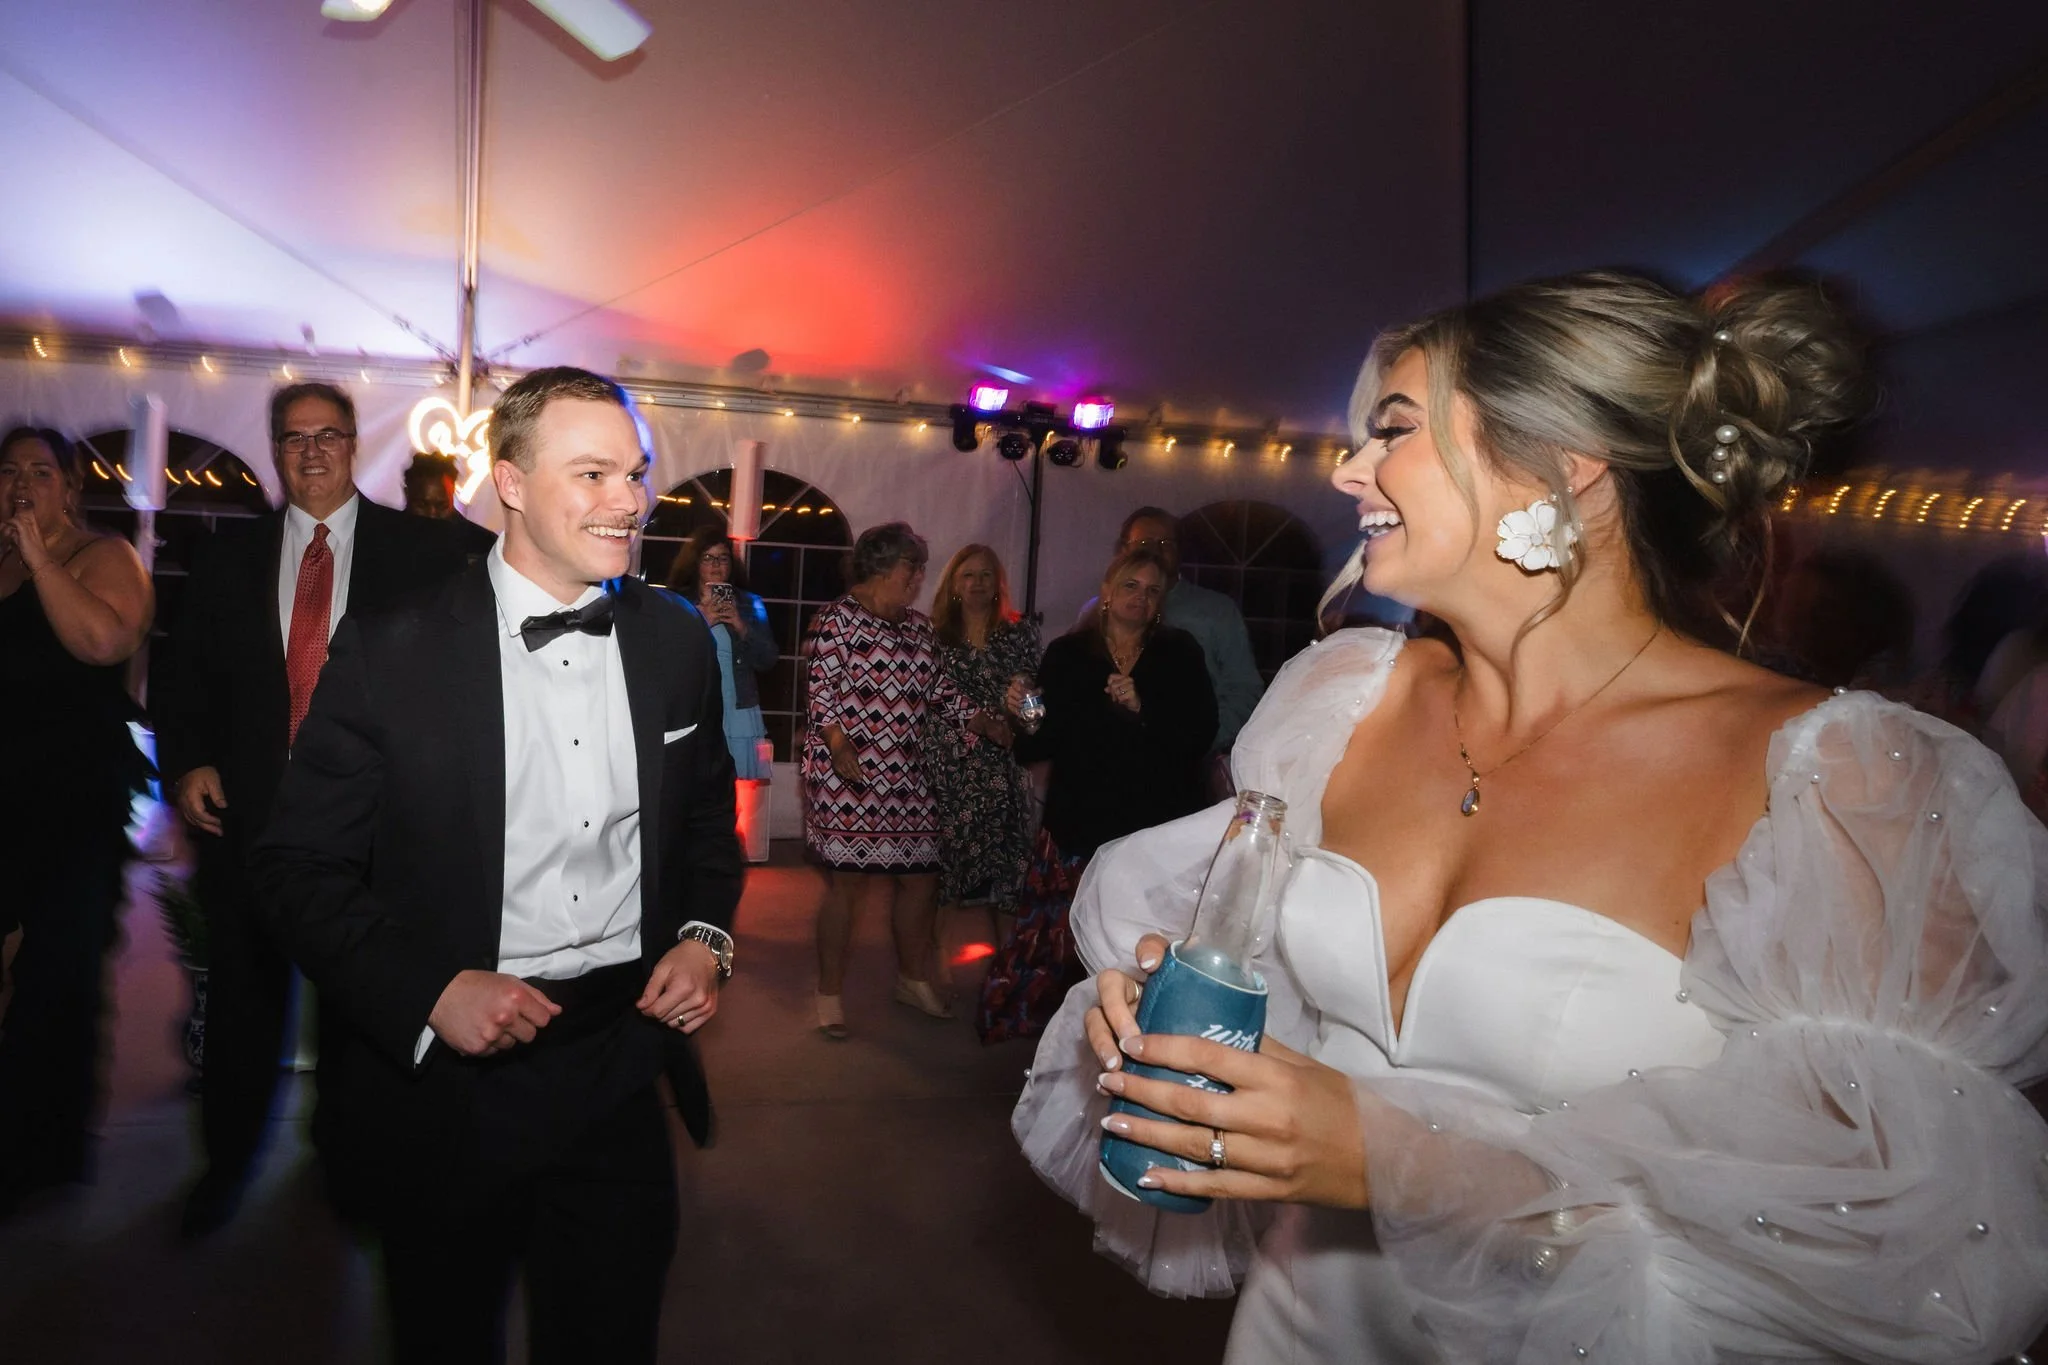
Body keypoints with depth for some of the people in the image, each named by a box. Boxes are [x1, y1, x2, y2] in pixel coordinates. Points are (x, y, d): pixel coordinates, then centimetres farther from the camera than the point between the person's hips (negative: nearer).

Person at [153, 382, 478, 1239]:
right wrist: (187, 762, -2)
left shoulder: (421, 549, -1)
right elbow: (184, 674, 10)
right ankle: (227, 1160, 31)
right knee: (243, 992, 12)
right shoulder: (228, 554, 8)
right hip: (249, 809, 2)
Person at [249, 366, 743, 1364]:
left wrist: (705, 935, -4)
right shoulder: (391, 651, -11)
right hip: (443, 1077, -2)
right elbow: (301, 867, -7)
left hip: (621, 1066, 3)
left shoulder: (676, 643, 0)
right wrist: (428, 993, -20)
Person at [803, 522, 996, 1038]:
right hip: (847, 773, -6)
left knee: (920, 875, 10)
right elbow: (821, 690, -12)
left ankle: (912, 978, 30)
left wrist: (989, 724, 5)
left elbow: (938, 690, 16)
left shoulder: (917, 625, 14)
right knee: (846, 880, -2)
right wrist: (839, 746, -26)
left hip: (907, 777, 7)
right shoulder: (838, 619, -6)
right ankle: (830, 993, 13)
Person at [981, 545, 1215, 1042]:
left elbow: (1201, 731, -1)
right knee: (1063, 933, -4)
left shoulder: (1180, 653, 9)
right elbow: (1043, 742, 6)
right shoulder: (1067, 654, 8)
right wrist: (1021, 712, -14)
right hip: (1080, 821, 0)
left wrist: (1143, 708, -14)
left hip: (1155, 824, 0)